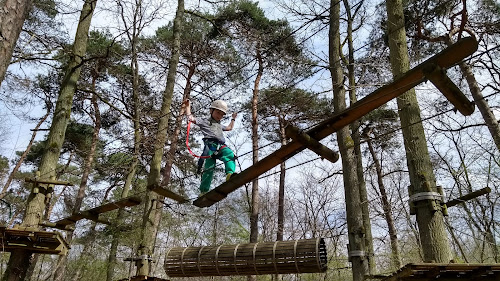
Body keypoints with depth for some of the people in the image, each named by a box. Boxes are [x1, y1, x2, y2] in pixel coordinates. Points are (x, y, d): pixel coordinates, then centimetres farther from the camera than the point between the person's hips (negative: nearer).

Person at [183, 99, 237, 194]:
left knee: (229, 154, -31)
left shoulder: (219, 125, 41)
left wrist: (233, 118, 61)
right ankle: (204, 191, -13)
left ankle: (230, 174, -51)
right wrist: (188, 106, 16)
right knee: (209, 167, -18)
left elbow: (229, 128, 58)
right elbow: (191, 118, 13)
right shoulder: (204, 121, 22)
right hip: (211, 145, -5)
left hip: (221, 146, 5)